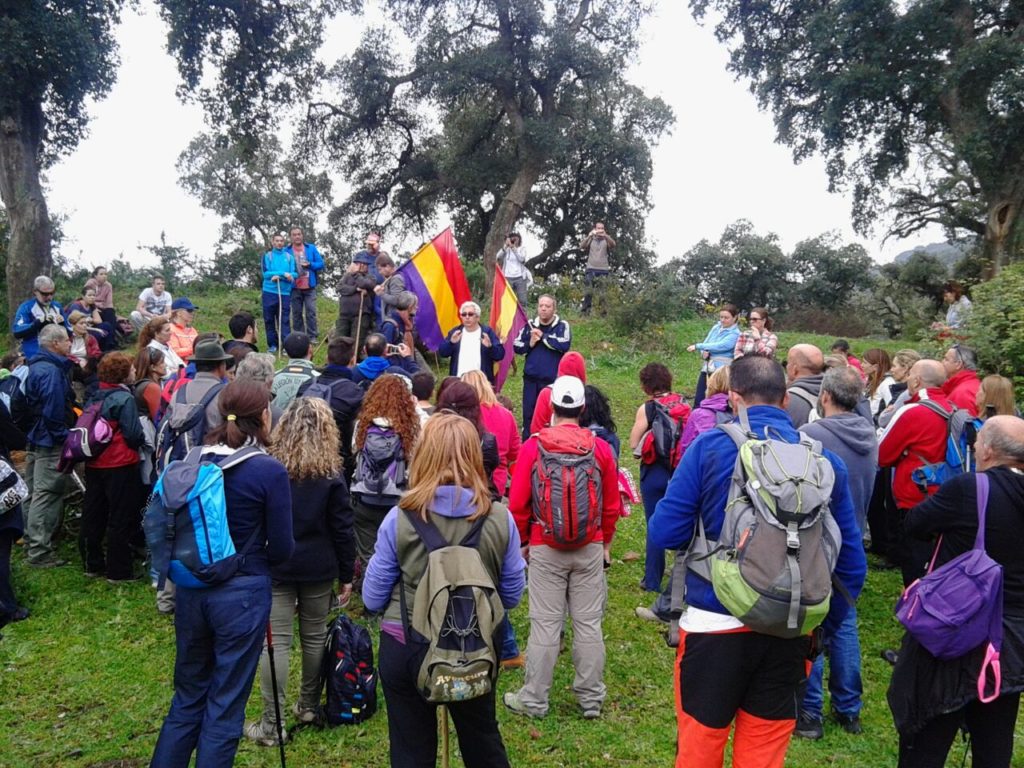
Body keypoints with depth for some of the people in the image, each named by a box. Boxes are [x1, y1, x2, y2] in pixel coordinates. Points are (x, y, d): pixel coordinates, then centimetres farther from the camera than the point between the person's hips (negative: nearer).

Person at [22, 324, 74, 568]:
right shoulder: (51, 371, -19)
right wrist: (62, 436, -14)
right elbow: (54, 409, -24)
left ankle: (33, 543, 29)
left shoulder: (37, 366, 14)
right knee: (46, 495, -6)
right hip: (50, 441, -11)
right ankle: (39, 552, -1)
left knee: (37, 495, 18)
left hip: (36, 438, 11)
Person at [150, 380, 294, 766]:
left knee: (188, 694, 23)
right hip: (242, 593, -5)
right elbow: (282, 547, -10)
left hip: (191, 587, 5)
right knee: (225, 705, 10)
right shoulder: (270, 471, -16)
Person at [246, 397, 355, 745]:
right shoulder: (331, 475, -6)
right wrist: (346, 575, 5)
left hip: (275, 568, -1)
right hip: (319, 569, 1)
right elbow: (343, 530, -3)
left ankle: (272, 723, 5)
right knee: (315, 636, 15)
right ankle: (309, 705, 30)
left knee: (275, 641, 2)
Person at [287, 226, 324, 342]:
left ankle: (312, 337, 4)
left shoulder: (311, 248, 4)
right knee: (297, 313, 7)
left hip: (309, 287, 0)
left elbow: (320, 264, 4)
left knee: (311, 312, -2)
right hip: (294, 287, 0)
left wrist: (310, 264, -12)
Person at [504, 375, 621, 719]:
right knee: (588, 623, 10)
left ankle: (534, 700, 17)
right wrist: (606, 541, 18)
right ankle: (591, 699, 22)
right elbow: (611, 504, 4)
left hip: (545, 549, -1)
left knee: (545, 624, 6)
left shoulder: (534, 445, -9)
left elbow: (518, 503, -6)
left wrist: (523, 539, 9)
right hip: (590, 549, 2)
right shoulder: (600, 448, -4)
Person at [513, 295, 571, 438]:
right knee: (528, 413, 9)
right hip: (531, 379, 3)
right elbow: (516, 346, 8)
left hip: (552, 380, -3)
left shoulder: (562, 326, -3)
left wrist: (543, 336, -13)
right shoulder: (530, 325, 8)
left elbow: (564, 344, -21)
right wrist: (530, 343, -11)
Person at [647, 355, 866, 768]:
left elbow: (664, 534, -11)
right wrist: (824, 626, 14)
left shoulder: (710, 447, -10)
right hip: (790, 631, 3)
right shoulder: (825, 460, 1)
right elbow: (851, 561, 3)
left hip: (715, 624, -3)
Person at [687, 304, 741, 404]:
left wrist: (697, 346, -16)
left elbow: (719, 346, -20)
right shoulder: (716, 327, 10)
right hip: (707, 368, 6)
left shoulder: (735, 334, -9)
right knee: (698, 399, 5)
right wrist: (704, 352, -11)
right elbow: (706, 343, 13)